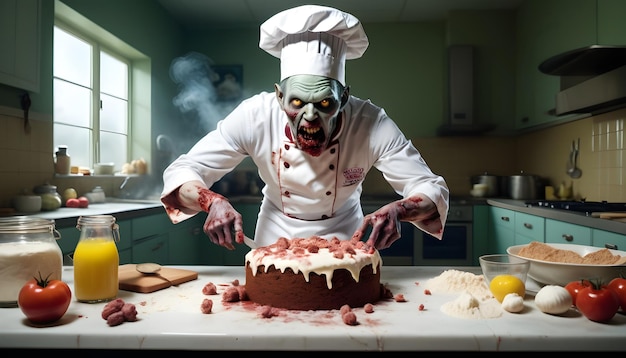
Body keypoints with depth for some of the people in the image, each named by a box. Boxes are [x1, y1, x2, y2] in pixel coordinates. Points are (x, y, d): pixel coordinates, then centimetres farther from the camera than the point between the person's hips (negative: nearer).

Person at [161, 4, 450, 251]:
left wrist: (397, 210, -44)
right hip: (275, 238, -1)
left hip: (343, 238, 1)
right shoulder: (256, 116, -26)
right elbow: (180, 172, -19)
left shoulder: (371, 124, -26)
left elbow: (432, 190, -22)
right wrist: (214, 202, -41)